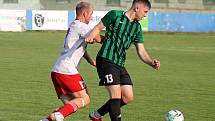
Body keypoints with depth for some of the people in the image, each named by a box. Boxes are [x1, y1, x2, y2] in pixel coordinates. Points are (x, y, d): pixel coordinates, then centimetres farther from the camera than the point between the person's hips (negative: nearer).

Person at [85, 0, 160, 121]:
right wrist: (91, 36, -19)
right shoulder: (115, 15, -1)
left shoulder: (137, 28, 16)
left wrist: (151, 62, -6)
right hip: (106, 60, -7)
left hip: (120, 64, 7)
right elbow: (98, 27, 3)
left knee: (128, 97, 3)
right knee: (116, 94, -16)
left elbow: (141, 51, 13)